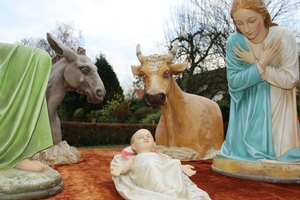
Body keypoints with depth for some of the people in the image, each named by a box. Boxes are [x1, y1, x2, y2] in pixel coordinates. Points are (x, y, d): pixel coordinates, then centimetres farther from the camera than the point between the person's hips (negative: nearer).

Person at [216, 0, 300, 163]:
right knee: (246, 154, 2)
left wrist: (254, 63, -21)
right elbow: (234, 82, -14)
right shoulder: (234, 42, -14)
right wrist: (262, 63, -24)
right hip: (249, 110, 1)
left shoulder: (284, 36, -16)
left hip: (277, 107, 0)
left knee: (280, 149, -1)